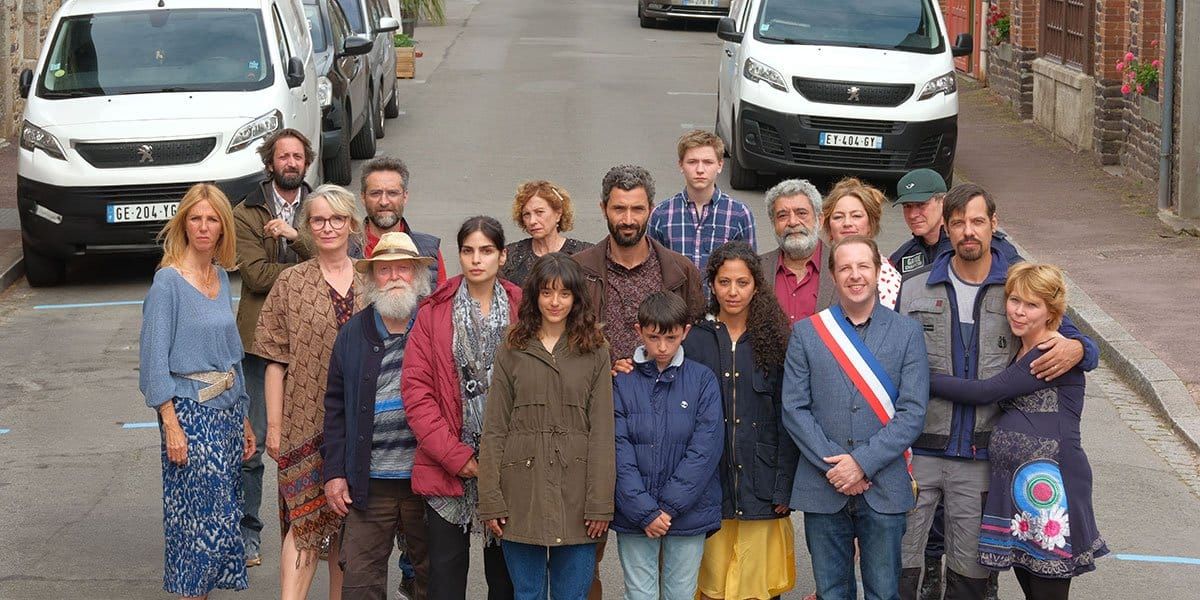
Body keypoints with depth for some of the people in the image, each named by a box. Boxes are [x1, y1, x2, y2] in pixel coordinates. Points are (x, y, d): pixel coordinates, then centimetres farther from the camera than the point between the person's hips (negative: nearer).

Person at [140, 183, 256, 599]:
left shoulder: (221, 276, 10)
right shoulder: (168, 281, -11)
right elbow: (154, 359, -13)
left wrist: (243, 418, 17)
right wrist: (171, 425, -17)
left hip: (227, 407, 7)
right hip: (190, 411, -7)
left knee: (225, 512, 8)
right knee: (204, 515, -8)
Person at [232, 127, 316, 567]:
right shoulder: (247, 213, 5)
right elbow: (255, 273, -8)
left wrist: (295, 236, -14)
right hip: (261, 337, -2)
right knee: (252, 441, -3)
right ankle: (247, 532, 6)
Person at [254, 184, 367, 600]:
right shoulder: (291, 284, 0)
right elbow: (276, 360, -1)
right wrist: (274, 424, -6)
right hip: (307, 421, -3)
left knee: (349, 523, 10)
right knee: (306, 519, -10)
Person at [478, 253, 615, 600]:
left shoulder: (594, 354, 5)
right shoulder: (511, 353, 6)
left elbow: (602, 433, 0)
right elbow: (493, 431, 4)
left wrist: (600, 503, -7)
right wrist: (490, 501, -3)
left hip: (575, 497, 0)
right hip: (522, 492, 1)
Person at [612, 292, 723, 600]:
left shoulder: (703, 380, 0)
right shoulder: (622, 383, -1)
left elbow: (706, 448, -6)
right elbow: (619, 452, -6)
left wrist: (669, 506, -12)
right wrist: (645, 512, -13)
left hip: (688, 514, 0)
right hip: (634, 516, 0)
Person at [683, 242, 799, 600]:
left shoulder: (774, 341, 4)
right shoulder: (693, 340, 3)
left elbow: (786, 420, 2)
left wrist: (783, 488, -4)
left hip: (760, 487, 0)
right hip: (710, 487, 0)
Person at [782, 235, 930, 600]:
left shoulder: (907, 333, 3)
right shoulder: (806, 332, 5)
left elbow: (913, 412, -4)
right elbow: (794, 409, -1)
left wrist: (862, 461, -14)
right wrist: (832, 466, -11)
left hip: (884, 488, -1)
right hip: (822, 489, 1)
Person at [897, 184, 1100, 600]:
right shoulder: (914, 292, 7)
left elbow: (1069, 339, 10)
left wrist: (1075, 349, -16)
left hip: (981, 456, 0)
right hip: (918, 451, 0)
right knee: (899, 566, -2)